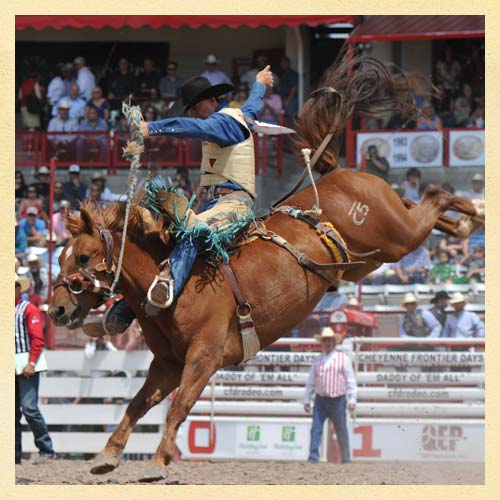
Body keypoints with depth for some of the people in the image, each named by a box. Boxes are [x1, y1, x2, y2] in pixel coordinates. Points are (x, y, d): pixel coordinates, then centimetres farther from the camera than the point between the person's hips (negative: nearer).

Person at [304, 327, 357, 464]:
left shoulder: (343, 358, 3)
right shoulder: (318, 360, 12)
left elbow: (350, 380, 1)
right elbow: (311, 382, 17)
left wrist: (352, 399, -5)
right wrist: (306, 400, 12)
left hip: (337, 401, -3)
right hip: (320, 400, 3)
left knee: (341, 431, 5)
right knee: (316, 429, -10)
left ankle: (346, 459, 16)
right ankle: (313, 458, -13)